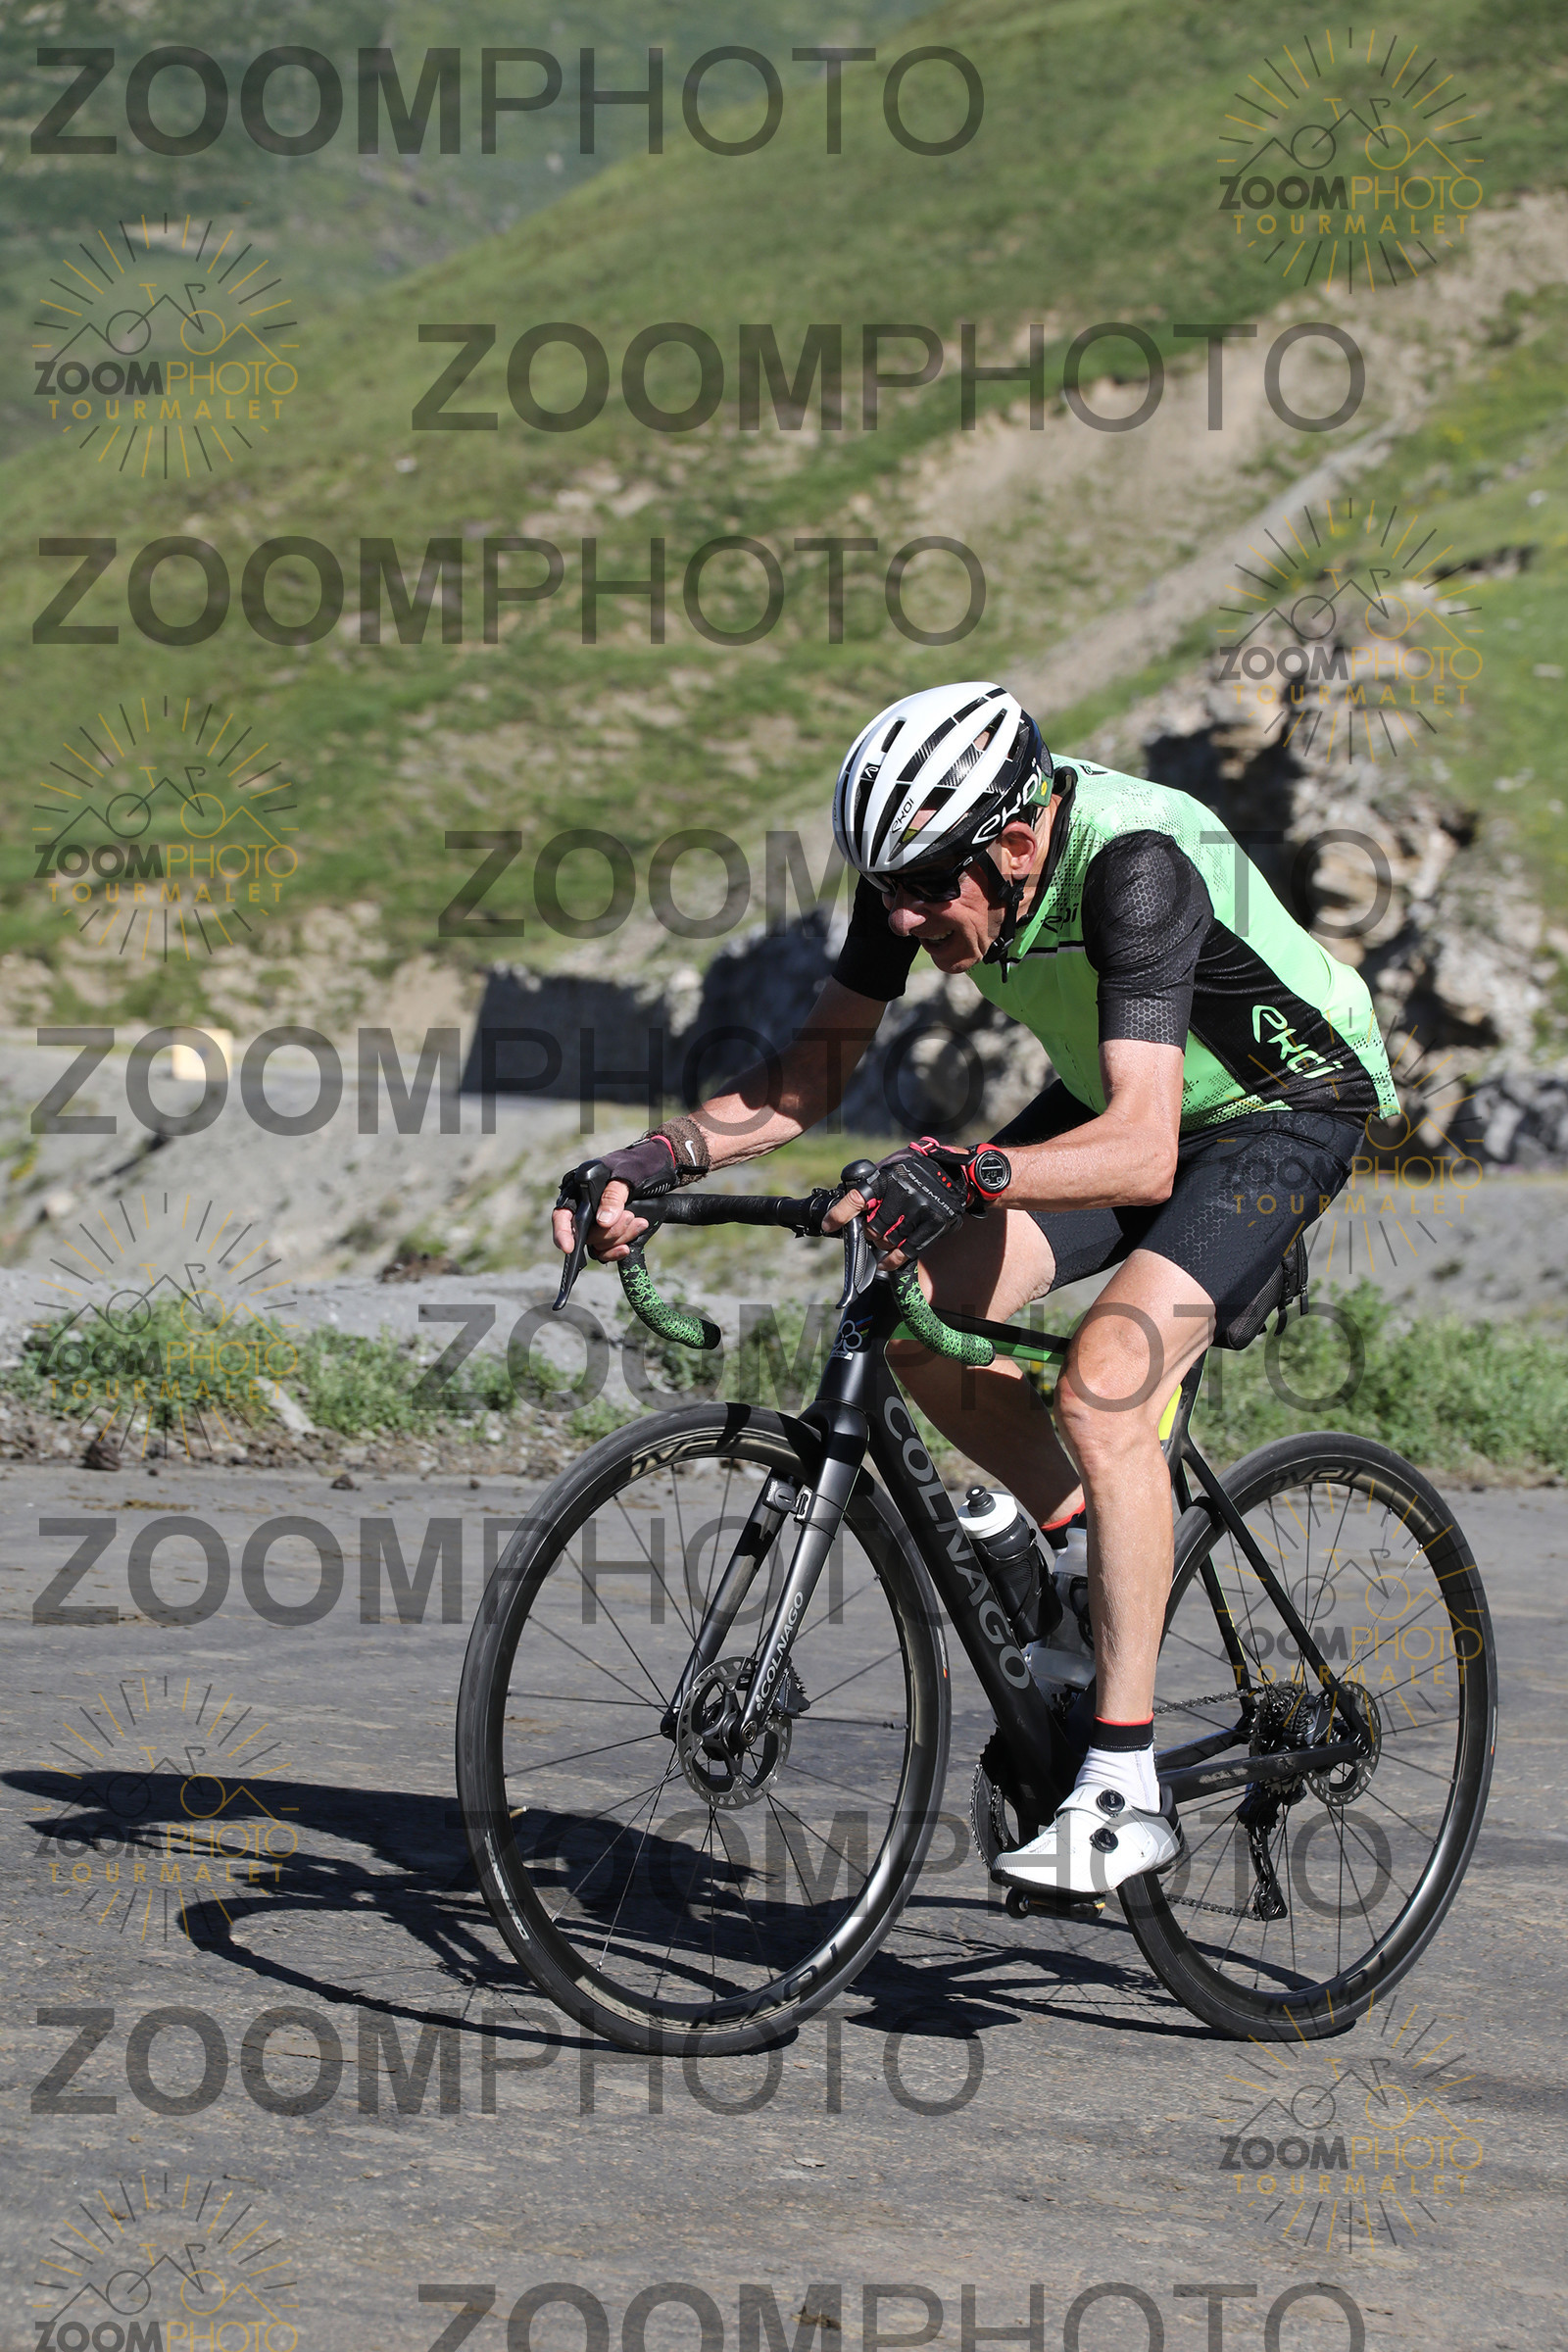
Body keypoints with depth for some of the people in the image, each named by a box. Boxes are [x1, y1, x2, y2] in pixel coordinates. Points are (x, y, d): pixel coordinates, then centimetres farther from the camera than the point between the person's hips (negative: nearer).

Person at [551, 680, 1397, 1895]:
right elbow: (824, 1060, -9)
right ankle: (1088, 1548, 13)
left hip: (1284, 1110, -7)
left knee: (1104, 1384, -26)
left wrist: (966, 1174, -59)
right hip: (1117, 1097, 7)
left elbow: (1142, 1149, -45)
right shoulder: (927, 857, -16)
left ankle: (1125, 1793, -22)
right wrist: (659, 1158, -22)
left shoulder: (1135, 865, -37)